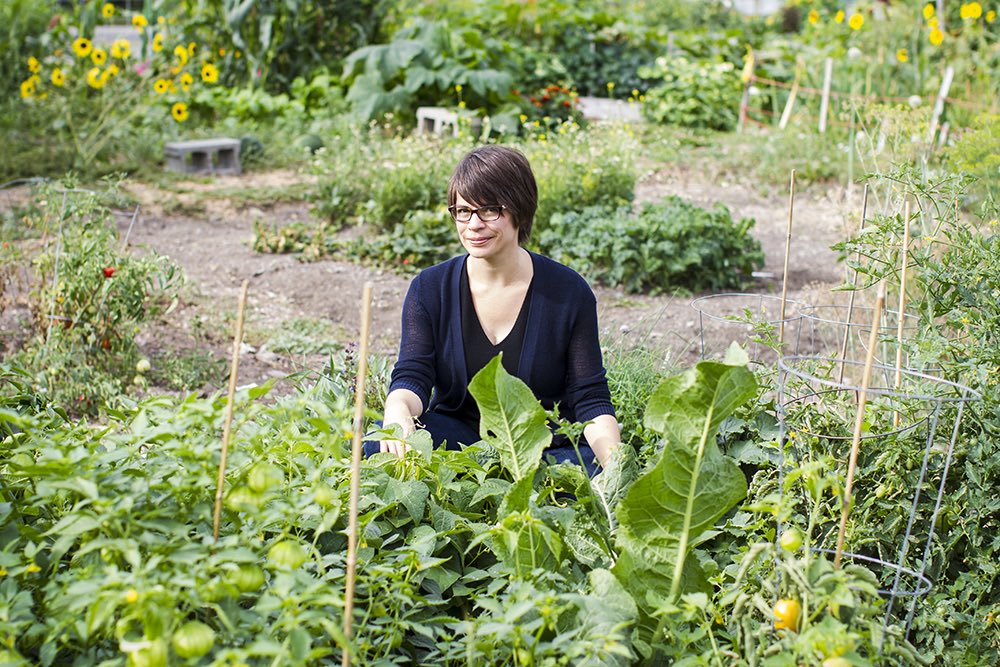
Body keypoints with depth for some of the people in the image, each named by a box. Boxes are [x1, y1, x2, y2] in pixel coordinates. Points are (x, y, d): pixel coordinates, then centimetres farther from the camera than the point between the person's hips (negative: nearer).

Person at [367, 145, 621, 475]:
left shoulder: (569, 292, -5)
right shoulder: (429, 289, -1)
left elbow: (591, 399, -5)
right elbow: (412, 377, -9)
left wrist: (613, 456, -25)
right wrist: (399, 409, -35)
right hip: (458, 433, 1)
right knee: (374, 443, -28)